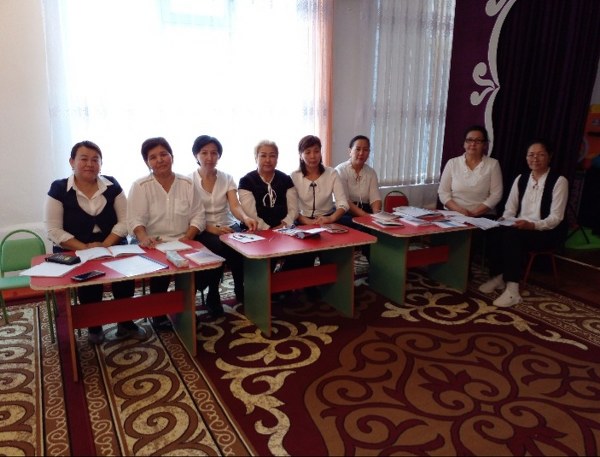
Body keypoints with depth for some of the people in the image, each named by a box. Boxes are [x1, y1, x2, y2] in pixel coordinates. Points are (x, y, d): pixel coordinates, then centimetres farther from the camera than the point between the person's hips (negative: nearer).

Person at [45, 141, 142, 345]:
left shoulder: (112, 185, 2)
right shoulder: (58, 189, -3)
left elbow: (124, 221, 0)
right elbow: (54, 230, -6)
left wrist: (105, 245, -15)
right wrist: (85, 248, -18)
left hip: (112, 246, 1)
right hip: (73, 252, -1)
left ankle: (125, 323, -5)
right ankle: (93, 326, -2)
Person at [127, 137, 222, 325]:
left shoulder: (187, 183, 7)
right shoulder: (140, 186, 1)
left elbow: (198, 216, 4)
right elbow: (135, 220, -7)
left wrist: (186, 238, -13)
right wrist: (144, 238, -28)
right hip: (155, 246, -2)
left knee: (209, 264, -21)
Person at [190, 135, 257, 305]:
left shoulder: (227, 178, 5)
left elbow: (235, 205, -9)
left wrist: (245, 218, -33)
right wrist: (213, 229, -25)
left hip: (228, 226, 2)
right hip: (203, 230, -2)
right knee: (218, 247, -34)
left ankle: (242, 292, -8)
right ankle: (213, 295, -12)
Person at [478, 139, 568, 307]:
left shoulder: (559, 181, -6)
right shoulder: (521, 179, 11)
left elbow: (556, 218, -13)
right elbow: (510, 209, 8)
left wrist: (532, 225, -29)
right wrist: (505, 220, -15)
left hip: (547, 231, -4)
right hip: (520, 228, 5)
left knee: (512, 236, -35)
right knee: (497, 232, -30)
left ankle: (512, 289, -34)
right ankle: (497, 276, -15)